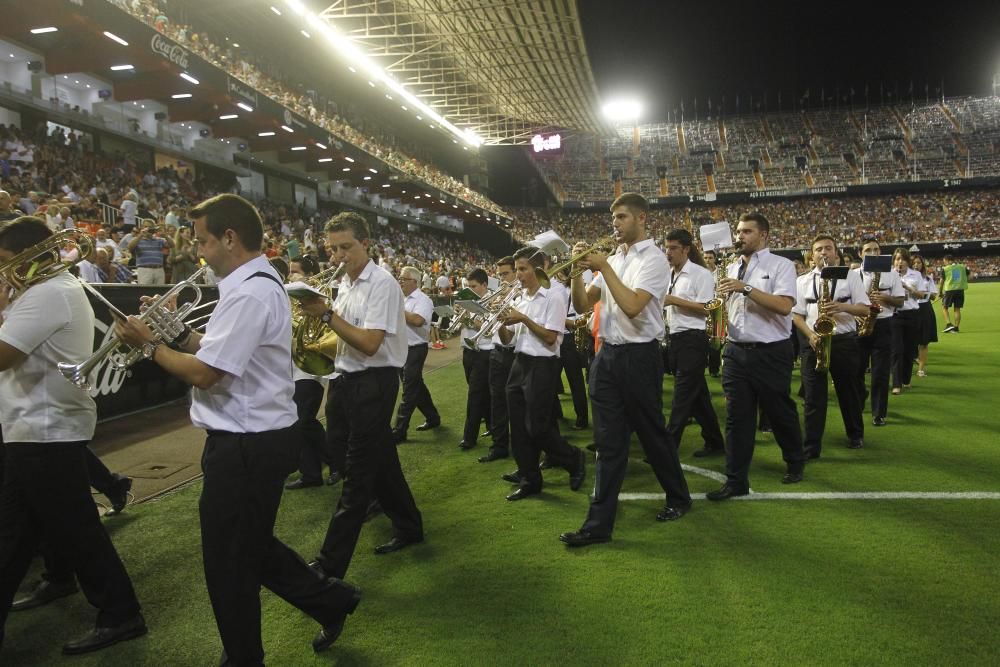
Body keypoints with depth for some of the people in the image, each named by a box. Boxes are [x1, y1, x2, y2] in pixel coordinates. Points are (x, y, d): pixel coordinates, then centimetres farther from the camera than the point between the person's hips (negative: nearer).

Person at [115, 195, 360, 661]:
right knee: (250, 547, 23)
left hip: (245, 447, -10)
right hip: (256, 438, 10)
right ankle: (329, 601, 34)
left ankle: (243, 656, 28)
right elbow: (223, 354, 16)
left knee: (230, 560, 8)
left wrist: (148, 344, -9)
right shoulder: (258, 284, 12)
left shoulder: (249, 293, -22)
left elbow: (204, 373, -24)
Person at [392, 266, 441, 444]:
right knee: (416, 387, 17)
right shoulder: (401, 299, 13)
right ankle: (432, 418, 31)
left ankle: (399, 431, -5)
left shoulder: (422, 300, -13)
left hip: (415, 350, -9)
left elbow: (417, 320, -30)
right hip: (401, 349, 9)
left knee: (410, 390, -5)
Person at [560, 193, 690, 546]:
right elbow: (582, 305, 10)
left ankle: (678, 498, 33)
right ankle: (599, 523, 7)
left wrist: (603, 267, -18)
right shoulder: (612, 260, 13)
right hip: (607, 355, 6)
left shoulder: (653, 259, -8)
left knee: (652, 433, 9)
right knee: (608, 442, 5)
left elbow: (632, 306, -22)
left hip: (639, 356, -6)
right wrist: (578, 269, -4)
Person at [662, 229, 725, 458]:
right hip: (675, 339, 8)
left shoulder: (701, 274, -9)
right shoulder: (668, 275, 13)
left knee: (682, 397, -7)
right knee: (697, 395, 14)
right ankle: (714, 442, 25)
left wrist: (675, 300, -19)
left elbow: (706, 309, -17)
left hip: (692, 339, -8)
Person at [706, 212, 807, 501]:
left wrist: (746, 288, -24)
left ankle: (795, 463, 36)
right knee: (737, 417, 2)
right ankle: (736, 480, 8)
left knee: (780, 412, 11)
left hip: (771, 353, -5)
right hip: (736, 352, 5)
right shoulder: (732, 269, 13)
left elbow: (784, 305, -20)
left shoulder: (780, 265, -6)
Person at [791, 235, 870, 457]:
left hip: (844, 341, 0)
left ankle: (855, 435, 33)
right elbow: (796, 315, 4)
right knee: (813, 396, -1)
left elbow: (865, 309, 0)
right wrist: (810, 335, -12)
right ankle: (811, 446, 2)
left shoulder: (850, 276, 4)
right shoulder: (802, 281, 7)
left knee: (849, 391, 13)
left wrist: (842, 307, -19)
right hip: (813, 343, 0)